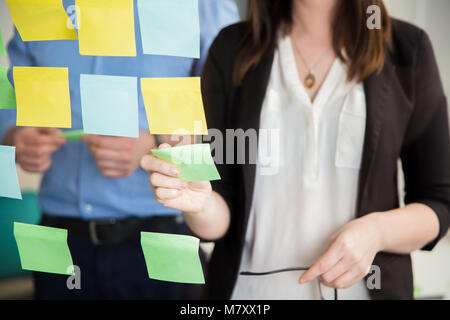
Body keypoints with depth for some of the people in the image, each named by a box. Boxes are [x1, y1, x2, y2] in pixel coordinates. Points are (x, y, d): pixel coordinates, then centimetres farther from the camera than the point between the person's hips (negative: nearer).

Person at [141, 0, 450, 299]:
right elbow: (222, 214, -5)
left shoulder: (407, 49, -5)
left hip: (366, 288, 0)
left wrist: (376, 231, -19)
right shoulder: (232, 49, -4)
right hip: (251, 289, 1)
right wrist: (200, 204, -25)